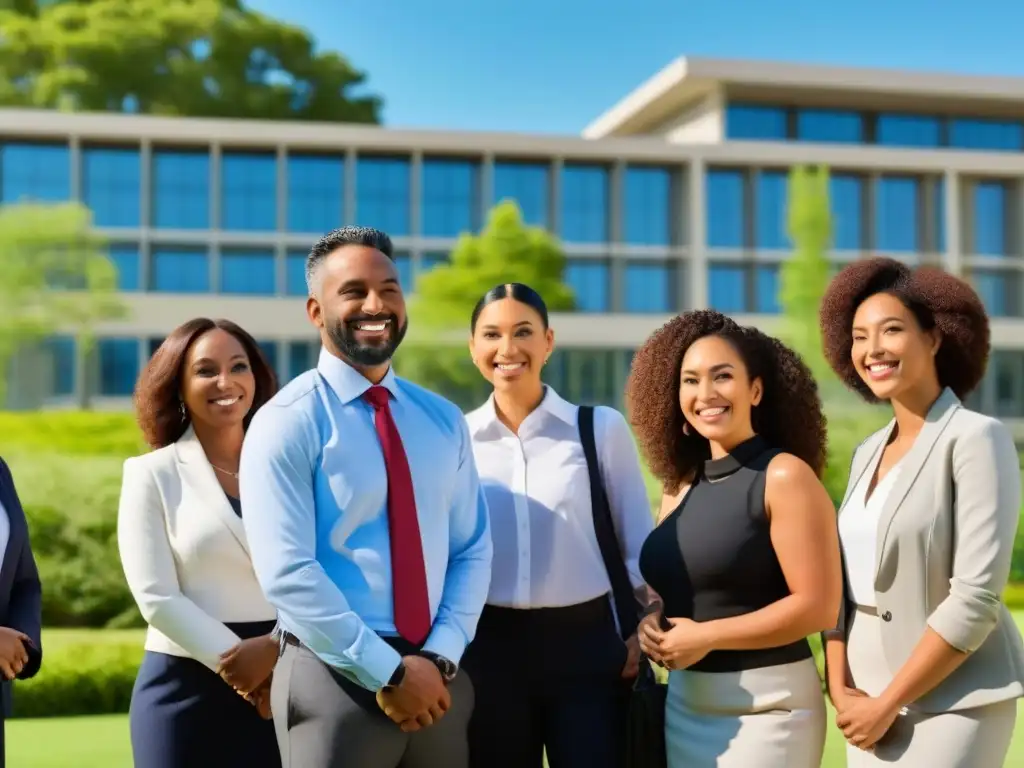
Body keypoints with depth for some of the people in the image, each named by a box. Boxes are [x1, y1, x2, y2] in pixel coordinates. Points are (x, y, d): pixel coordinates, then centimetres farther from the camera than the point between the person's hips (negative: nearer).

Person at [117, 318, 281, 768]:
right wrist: (237, 661, -12)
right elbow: (156, 596, -6)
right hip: (187, 689, -2)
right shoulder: (153, 474, 2)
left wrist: (278, 652, -14)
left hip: (284, 688, 2)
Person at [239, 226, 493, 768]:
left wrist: (440, 657, -8)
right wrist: (389, 672, -16)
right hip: (335, 680, -5)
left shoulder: (443, 420, 8)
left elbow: (471, 550, 6)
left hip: (436, 680, 5)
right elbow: (287, 573, -15)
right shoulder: (288, 422, -8)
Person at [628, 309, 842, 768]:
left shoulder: (785, 476, -10)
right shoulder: (680, 487, 9)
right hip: (683, 704, 6)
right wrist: (650, 623, -2)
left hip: (766, 705, -6)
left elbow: (818, 606, -16)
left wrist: (707, 636, -16)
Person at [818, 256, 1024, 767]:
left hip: (952, 703, -6)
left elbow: (977, 597, -17)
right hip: (870, 702, 6)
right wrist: (841, 689, -4)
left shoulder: (976, 438, -11)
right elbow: (842, 584, 10)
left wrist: (887, 703, -14)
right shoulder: (868, 453, 8)